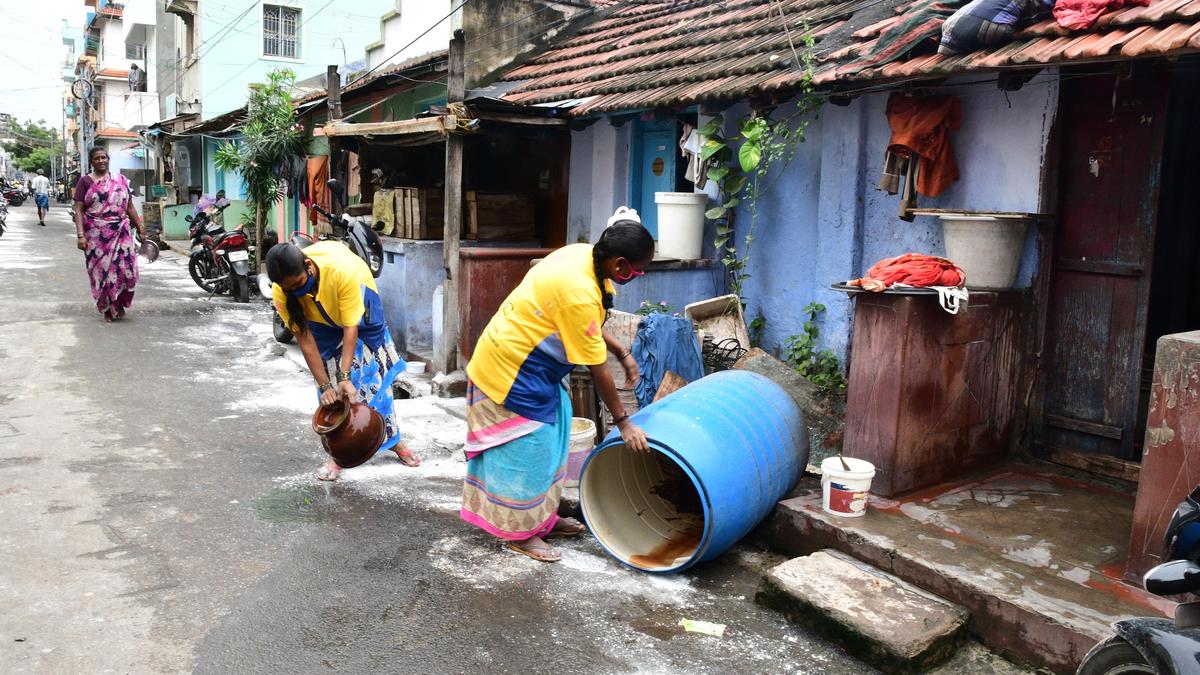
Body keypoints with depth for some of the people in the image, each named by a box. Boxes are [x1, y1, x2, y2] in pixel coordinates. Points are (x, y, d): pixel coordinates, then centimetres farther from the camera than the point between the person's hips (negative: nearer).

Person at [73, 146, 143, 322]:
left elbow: (130, 207, 16)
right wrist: (80, 235, -12)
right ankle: (107, 309, 15)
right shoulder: (85, 181, 3)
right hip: (96, 235, -2)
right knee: (101, 270, 2)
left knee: (125, 268, -5)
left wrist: (140, 227, 12)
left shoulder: (121, 180, 11)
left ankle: (119, 304, 16)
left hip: (121, 233, 2)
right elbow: (78, 209, -3)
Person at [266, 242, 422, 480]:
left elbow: (350, 328, -37)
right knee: (333, 390, -8)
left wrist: (345, 377, -42)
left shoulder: (341, 269, -43)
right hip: (323, 320, 2)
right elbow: (305, 340, -27)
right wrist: (325, 386, -29)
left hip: (360, 305, -1)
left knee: (377, 373, 5)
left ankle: (393, 440, 22)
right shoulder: (281, 293, -33)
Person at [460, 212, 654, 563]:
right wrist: (623, 422, -14)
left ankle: (543, 517, 31)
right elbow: (597, 368, -24)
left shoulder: (583, 255, -6)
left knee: (550, 439, 17)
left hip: (534, 364, 10)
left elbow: (586, 327, 11)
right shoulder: (579, 294, -32)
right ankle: (520, 533, 16)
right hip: (513, 370, -10)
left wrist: (622, 352, 5)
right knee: (526, 448, 0)